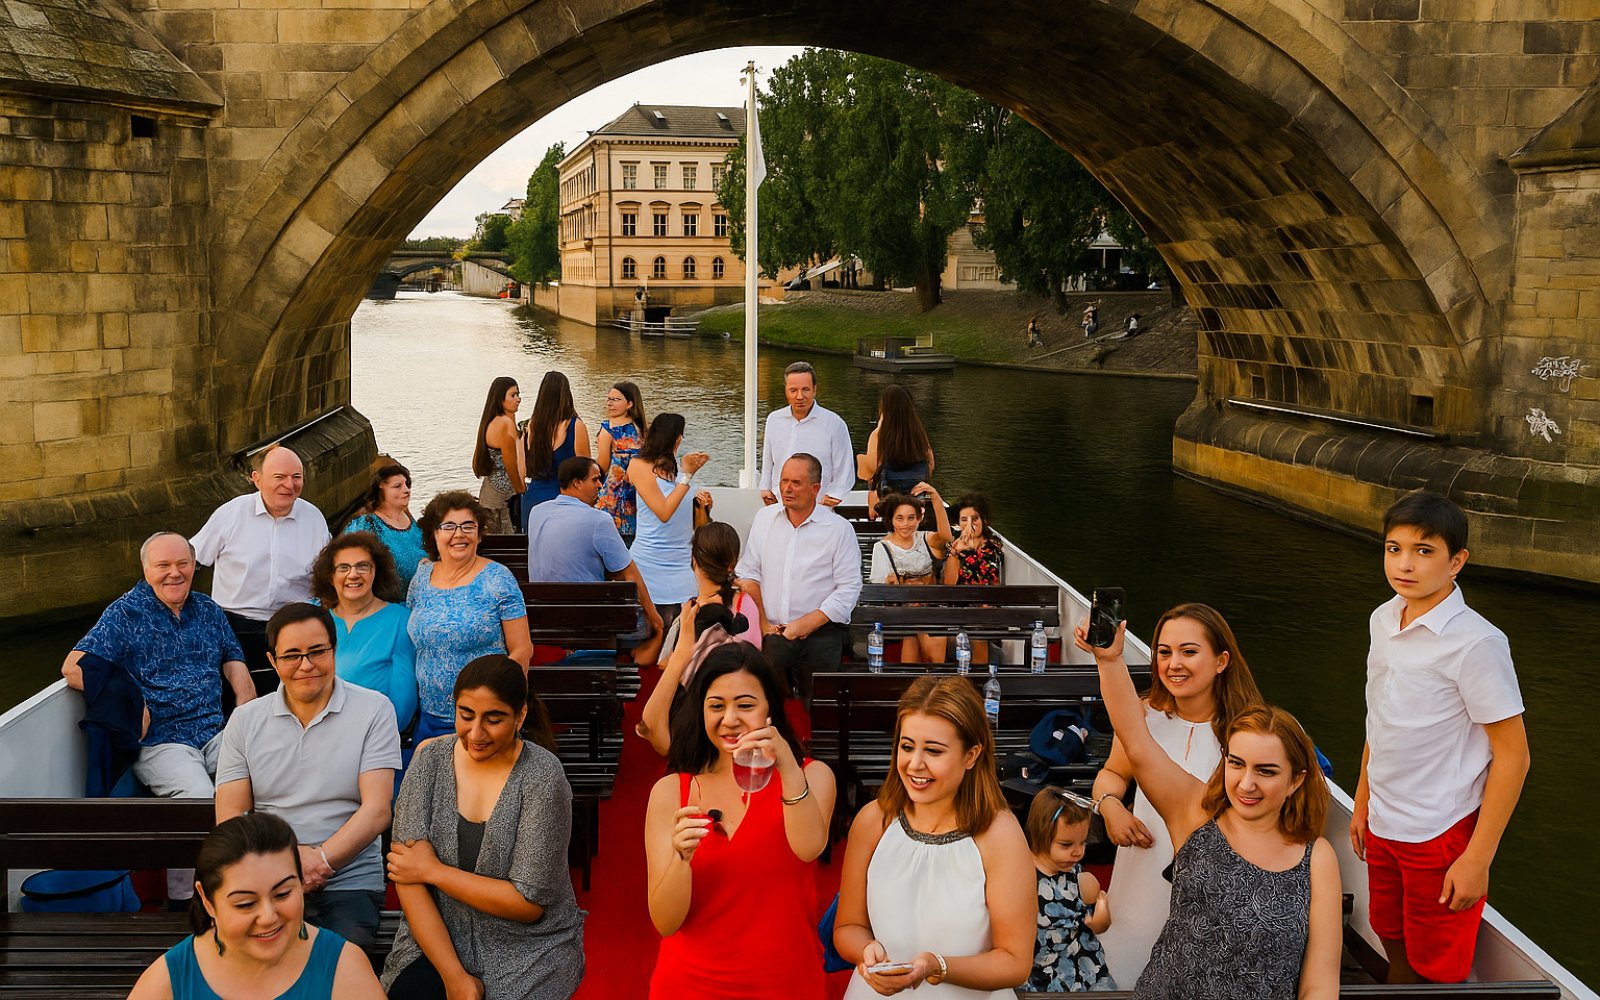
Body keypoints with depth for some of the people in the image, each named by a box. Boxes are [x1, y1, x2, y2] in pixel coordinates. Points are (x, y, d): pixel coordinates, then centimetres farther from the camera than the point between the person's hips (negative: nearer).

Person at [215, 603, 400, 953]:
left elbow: (376, 810, -4)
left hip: (349, 882, -2)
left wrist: (320, 860, -18)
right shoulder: (245, 721, 10)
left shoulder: (374, 710, 3)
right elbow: (230, 818, 5)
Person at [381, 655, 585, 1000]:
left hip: (529, 949, -2)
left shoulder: (541, 776, -12)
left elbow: (530, 902, -14)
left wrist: (434, 871, -10)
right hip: (438, 937, 2)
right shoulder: (431, 761, -3)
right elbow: (407, 879, -7)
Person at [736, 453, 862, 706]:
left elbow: (849, 589, -6)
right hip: (770, 636, 3)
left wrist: (806, 624, -13)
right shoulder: (764, 518, 11)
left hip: (819, 639, -3)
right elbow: (749, 574, 11)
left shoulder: (839, 529, -2)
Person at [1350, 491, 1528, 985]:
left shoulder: (1476, 643, -20)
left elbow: (1513, 755, -17)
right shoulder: (1383, 620, 2)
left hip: (1442, 833, -6)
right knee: (1396, 948, 20)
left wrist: (1477, 859, -17)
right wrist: (1362, 803, 17)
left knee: (1437, 970, 8)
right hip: (1383, 826, 6)